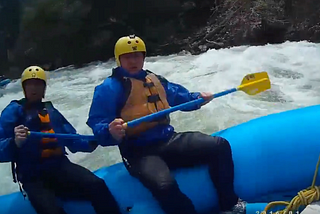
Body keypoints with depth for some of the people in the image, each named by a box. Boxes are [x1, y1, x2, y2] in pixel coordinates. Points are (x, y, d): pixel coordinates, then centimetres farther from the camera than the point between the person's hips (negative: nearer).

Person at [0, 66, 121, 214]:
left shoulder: (51, 111, 21)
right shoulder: (14, 110, 5)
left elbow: (72, 141, 20)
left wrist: (92, 143, 0)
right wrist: (15, 143, -29)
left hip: (60, 166, 4)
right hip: (33, 176, -4)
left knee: (97, 185, -26)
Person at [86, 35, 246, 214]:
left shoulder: (156, 80, 18)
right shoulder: (110, 87, -4)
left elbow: (179, 96, 31)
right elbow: (97, 124, -13)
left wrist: (198, 98, 11)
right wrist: (110, 132, -36)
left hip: (169, 140, 7)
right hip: (140, 152, -7)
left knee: (220, 146, -6)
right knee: (164, 185, -39)